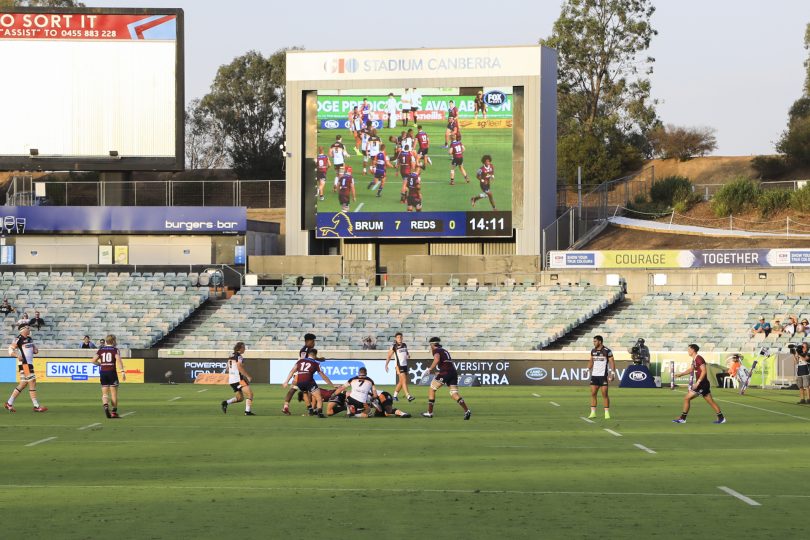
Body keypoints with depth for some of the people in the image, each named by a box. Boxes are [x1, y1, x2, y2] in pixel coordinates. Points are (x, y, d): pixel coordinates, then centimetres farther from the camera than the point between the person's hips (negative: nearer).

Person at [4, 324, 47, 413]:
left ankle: (9, 403, 18)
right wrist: (18, 355, -28)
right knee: (32, 383, -10)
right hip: (24, 364, -9)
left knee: (23, 384, 12)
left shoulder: (29, 339, 15)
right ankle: (36, 406, -10)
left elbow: (33, 347, 29)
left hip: (29, 364, 9)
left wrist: (35, 350, 5)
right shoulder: (19, 339, -10)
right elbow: (11, 349, -11)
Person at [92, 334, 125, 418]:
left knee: (104, 393, 7)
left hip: (102, 372, 3)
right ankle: (114, 412, 7)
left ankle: (105, 405, -22)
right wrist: (122, 371, -21)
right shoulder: (115, 350, -2)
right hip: (112, 372, -3)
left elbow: (94, 360, 3)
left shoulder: (101, 350, 9)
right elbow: (118, 360, -18)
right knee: (114, 393, 6)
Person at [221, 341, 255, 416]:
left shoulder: (231, 357, 16)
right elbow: (239, 367, -23)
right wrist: (248, 376, -17)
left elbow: (228, 368, 23)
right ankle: (248, 411, -15)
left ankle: (226, 403, 0)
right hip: (238, 379, -9)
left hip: (231, 380, 9)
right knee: (249, 393, -7)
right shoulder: (239, 356, -10)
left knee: (240, 398, 17)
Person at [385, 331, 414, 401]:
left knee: (401, 382, 11)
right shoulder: (394, 346, -6)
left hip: (405, 365, 7)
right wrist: (386, 365, -10)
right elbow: (389, 356, -3)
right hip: (399, 366, -7)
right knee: (404, 381, -14)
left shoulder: (404, 345, 11)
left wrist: (408, 355, 0)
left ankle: (395, 395, 24)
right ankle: (408, 396, -20)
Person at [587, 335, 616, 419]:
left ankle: (607, 413, 1)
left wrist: (612, 374, -13)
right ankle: (593, 413, 5)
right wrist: (588, 370, 9)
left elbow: (612, 362, -6)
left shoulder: (607, 351, -7)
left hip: (603, 375, -5)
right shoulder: (593, 351, 10)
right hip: (594, 375, 5)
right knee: (593, 393, 1)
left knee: (605, 394, -4)